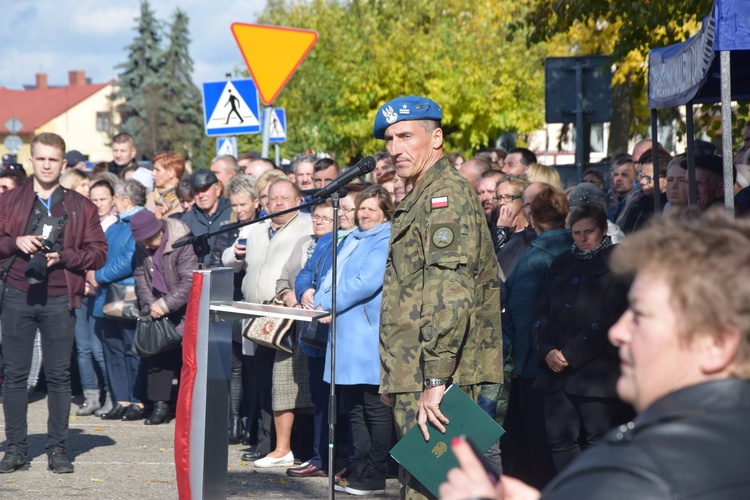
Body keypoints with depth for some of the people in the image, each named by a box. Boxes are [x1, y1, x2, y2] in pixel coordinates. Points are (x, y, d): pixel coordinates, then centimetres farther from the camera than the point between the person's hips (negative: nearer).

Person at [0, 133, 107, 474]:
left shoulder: (81, 207, 7)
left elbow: (98, 253, 4)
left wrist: (63, 256, -11)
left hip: (59, 299, -1)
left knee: (59, 374, 1)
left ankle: (57, 448, 9)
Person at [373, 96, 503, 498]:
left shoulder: (447, 196, -13)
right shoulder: (420, 198, 21)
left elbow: (451, 296, -22)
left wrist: (435, 380, -26)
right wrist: (396, 377, 25)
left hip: (434, 378, -11)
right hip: (415, 377, 11)